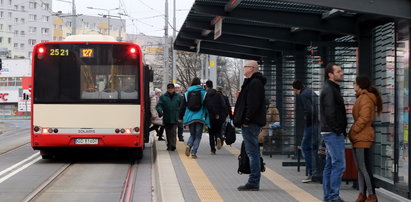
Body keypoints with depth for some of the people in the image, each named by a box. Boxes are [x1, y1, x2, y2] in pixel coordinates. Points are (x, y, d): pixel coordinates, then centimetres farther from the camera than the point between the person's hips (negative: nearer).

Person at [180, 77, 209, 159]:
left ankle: (188, 145, -12)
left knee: (192, 134, 16)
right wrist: (207, 117, 5)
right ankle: (193, 152, -6)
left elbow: (183, 106, 7)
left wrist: (181, 117, 14)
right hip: (200, 117, -2)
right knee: (198, 136, 4)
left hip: (190, 117, 2)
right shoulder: (203, 93, -1)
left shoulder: (187, 93, 5)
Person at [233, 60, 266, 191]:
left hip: (251, 124, -11)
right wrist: (240, 119, 18)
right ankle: (254, 182, 16)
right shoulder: (251, 82, 21)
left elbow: (253, 104, -21)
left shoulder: (255, 83, -13)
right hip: (250, 124, 11)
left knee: (252, 152, -10)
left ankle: (253, 183, -9)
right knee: (253, 152, 12)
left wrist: (247, 120, -21)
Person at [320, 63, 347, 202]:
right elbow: (330, 113, -20)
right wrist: (338, 130, -16)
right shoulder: (329, 90, -13)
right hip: (334, 133, -11)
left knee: (330, 165, 12)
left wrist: (341, 130, 14)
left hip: (330, 133, 11)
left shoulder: (332, 88, 19)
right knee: (339, 164, -11)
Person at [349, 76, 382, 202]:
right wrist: (353, 134, 13)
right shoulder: (361, 98, 19)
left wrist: (353, 131, -14)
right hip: (358, 138, 10)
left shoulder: (365, 98, -12)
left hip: (363, 138, -10)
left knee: (364, 168, -8)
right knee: (360, 168, 11)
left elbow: (364, 118, -20)